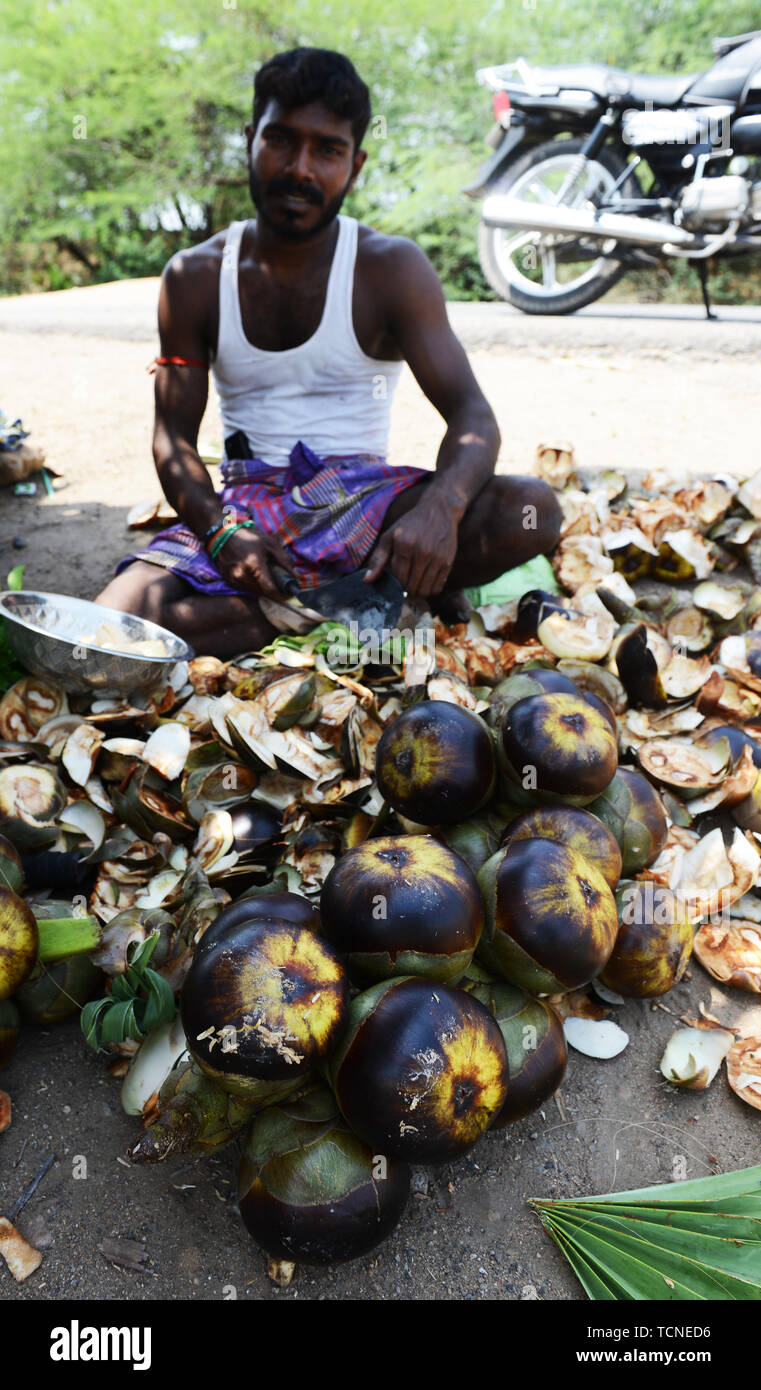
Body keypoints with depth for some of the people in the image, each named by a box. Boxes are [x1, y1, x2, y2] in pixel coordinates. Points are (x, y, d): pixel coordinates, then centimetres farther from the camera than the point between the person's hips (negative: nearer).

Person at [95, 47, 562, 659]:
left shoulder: (392, 267, -1)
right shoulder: (194, 277, 6)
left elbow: (471, 414, -10)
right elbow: (173, 432, 4)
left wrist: (438, 510, -34)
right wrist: (219, 529, -18)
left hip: (362, 497, -1)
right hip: (246, 507, 2)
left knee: (532, 509, -28)